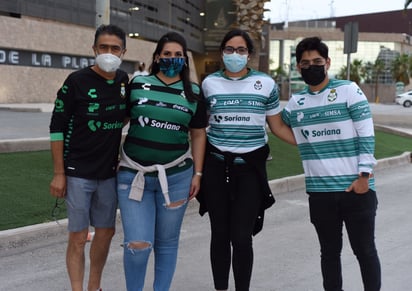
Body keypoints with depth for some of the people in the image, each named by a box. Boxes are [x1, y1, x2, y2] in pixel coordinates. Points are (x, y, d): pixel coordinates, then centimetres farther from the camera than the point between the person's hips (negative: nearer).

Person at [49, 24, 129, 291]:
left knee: (106, 232, 11)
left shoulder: (124, 81, 3)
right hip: (78, 172, -5)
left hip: (109, 173, 5)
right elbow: (57, 127, -8)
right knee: (78, 237, -2)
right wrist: (59, 173, -10)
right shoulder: (77, 81, -11)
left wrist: (120, 155, 12)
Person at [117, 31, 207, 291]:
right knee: (138, 245, -6)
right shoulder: (138, 84, 3)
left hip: (176, 176, 1)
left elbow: (198, 134, 9)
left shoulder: (194, 93, 5)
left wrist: (197, 173, 5)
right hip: (134, 174, -1)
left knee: (167, 242, 11)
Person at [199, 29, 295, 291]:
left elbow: (278, 127, 8)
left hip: (251, 166, -1)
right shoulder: (209, 83, 5)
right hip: (216, 165, 1)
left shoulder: (266, 84, 3)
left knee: (242, 237, -5)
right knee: (220, 234, 8)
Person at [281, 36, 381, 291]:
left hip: (356, 188, -3)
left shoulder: (349, 90, -4)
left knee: (365, 250, 7)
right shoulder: (295, 102, 8)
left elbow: (366, 135, -6)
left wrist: (364, 175, -11)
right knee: (330, 251, 14)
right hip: (320, 191, 3)